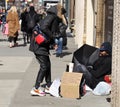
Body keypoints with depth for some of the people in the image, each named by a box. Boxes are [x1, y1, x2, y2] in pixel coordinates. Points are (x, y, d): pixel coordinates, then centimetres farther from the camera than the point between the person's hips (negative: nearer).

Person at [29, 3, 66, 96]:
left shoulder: (53, 18, 15)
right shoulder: (51, 17, -14)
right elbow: (43, 28, -30)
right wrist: (51, 36, -18)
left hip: (43, 45, 10)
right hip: (39, 46, -10)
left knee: (47, 65, 15)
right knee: (44, 66, -6)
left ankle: (48, 86, 25)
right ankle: (36, 89, -2)